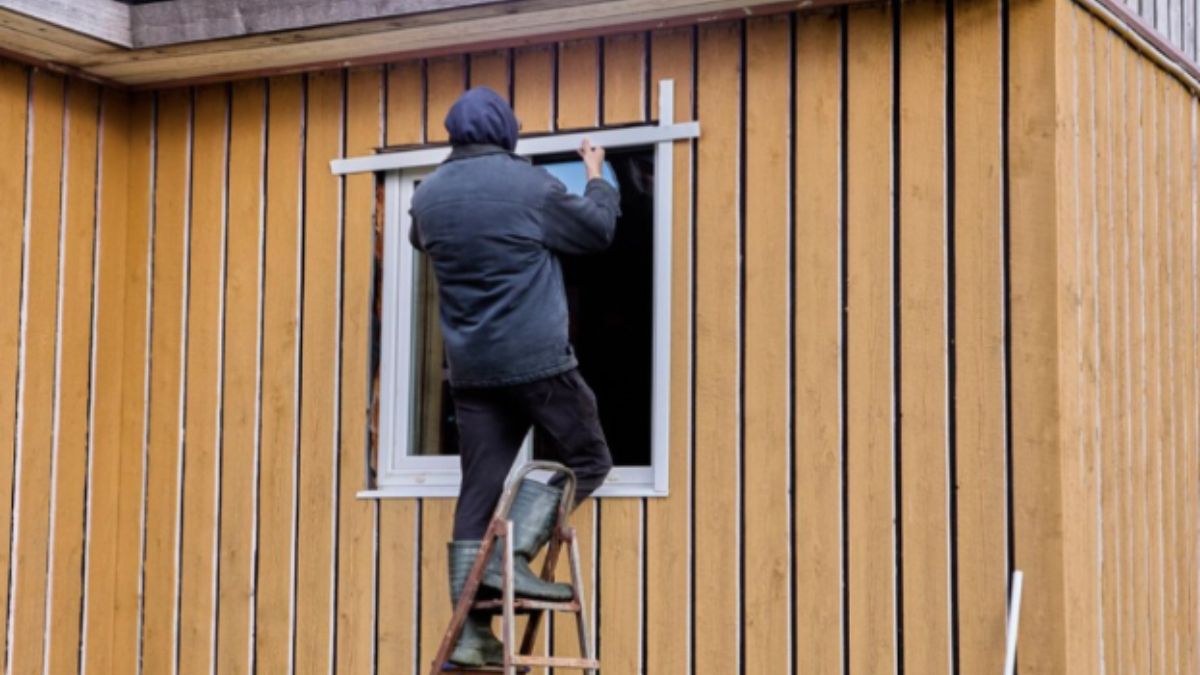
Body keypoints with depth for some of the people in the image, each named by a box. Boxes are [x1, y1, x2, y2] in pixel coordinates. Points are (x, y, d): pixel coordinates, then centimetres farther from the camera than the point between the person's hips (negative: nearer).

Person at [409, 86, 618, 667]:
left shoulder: (428, 195, 6)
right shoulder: (528, 184, -8)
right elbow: (597, 232, 5)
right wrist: (597, 178, 22)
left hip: (470, 368, 5)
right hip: (536, 358, -5)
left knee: (480, 491, 6)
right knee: (587, 460, 10)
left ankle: (470, 634, 4)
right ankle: (513, 555, -8)